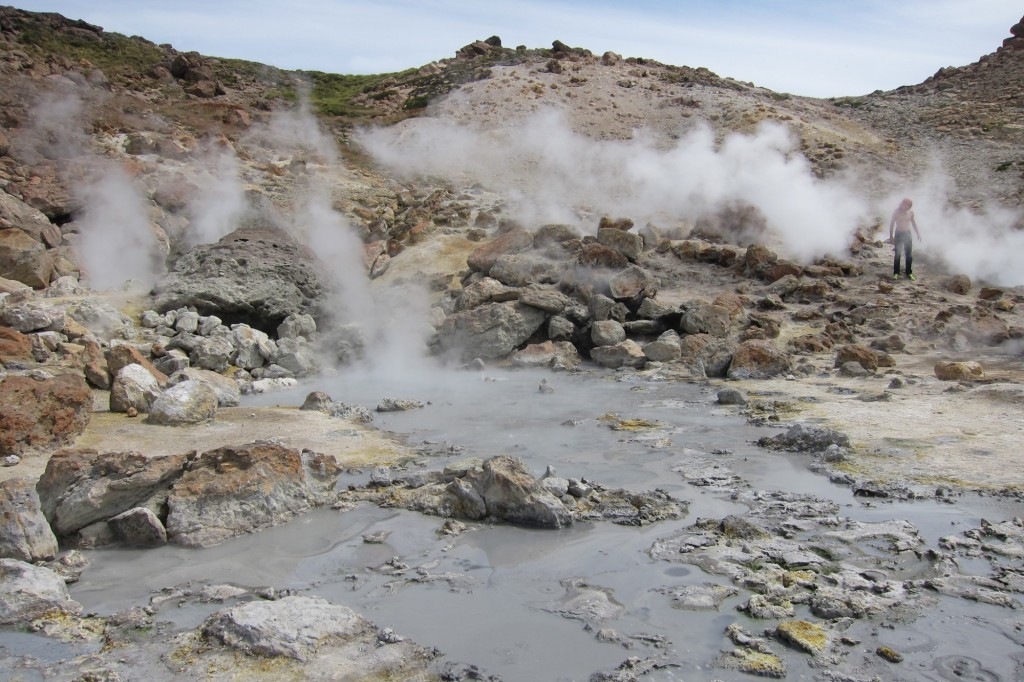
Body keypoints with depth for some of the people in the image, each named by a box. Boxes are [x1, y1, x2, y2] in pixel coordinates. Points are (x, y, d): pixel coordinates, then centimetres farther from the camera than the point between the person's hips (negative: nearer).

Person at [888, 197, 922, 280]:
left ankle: (909, 273, 12)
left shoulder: (911, 213, 3)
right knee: (897, 254, 0)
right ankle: (896, 273, 7)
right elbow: (891, 224, -3)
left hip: (908, 234, 3)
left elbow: (913, 223, 15)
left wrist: (918, 233, 10)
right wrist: (891, 236, -6)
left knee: (909, 254, 3)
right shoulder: (896, 212, -7)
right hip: (898, 234, -3)